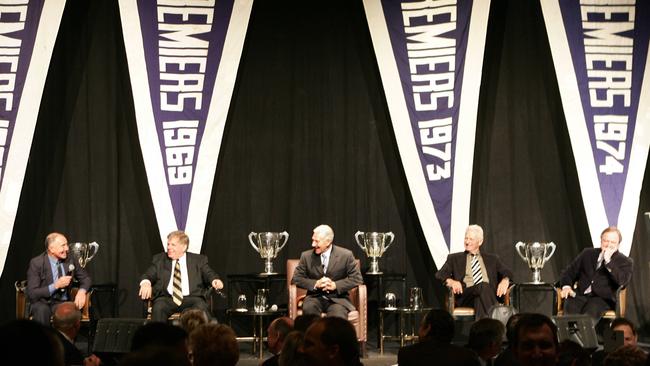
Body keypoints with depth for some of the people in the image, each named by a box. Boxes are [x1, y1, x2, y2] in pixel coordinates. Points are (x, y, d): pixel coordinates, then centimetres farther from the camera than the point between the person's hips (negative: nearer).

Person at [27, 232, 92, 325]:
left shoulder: (69, 260, 4)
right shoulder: (36, 263, -8)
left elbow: (86, 278, 15)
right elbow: (31, 294, -12)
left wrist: (82, 291, -9)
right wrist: (56, 285, -21)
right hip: (42, 303, -3)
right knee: (42, 310, -38)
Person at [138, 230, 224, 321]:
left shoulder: (199, 260, 17)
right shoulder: (159, 259, 19)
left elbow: (209, 274, 8)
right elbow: (148, 275, 11)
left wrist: (215, 280, -18)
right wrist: (146, 283, -15)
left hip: (191, 298, -1)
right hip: (166, 298, 1)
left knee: (201, 308, -34)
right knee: (158, 307, -33)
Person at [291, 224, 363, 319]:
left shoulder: (346, 255, 1)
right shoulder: (306, 256, 7)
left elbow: (357, 279, 0)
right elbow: (296, 279, 5)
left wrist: (335, 285, -13)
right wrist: (315, 284, -12)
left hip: (337, 299, -2)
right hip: (315, 298, 2)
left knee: (338, 315, -34)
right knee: (308, 309, -33)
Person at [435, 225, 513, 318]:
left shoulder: (491, 259, 27)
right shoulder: (454, 258, 22)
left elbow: (507, 273, 21)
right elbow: (439, 275, 11)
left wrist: (505, 280, -5)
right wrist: (451, 281, -13)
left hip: (489, 294, 1)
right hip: (465, 296, -1)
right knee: (484, 286, -35)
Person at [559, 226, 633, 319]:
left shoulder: (625, 262, 9)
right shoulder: (588, 253, 20)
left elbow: (622, 281, -10)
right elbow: (569, 271, 20)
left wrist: (608, 260, -12)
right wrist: (566, 286, -1)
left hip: (603, 299, -3)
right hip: (581, 296, 3)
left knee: (592, 310, -36)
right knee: (570, 307, -31)